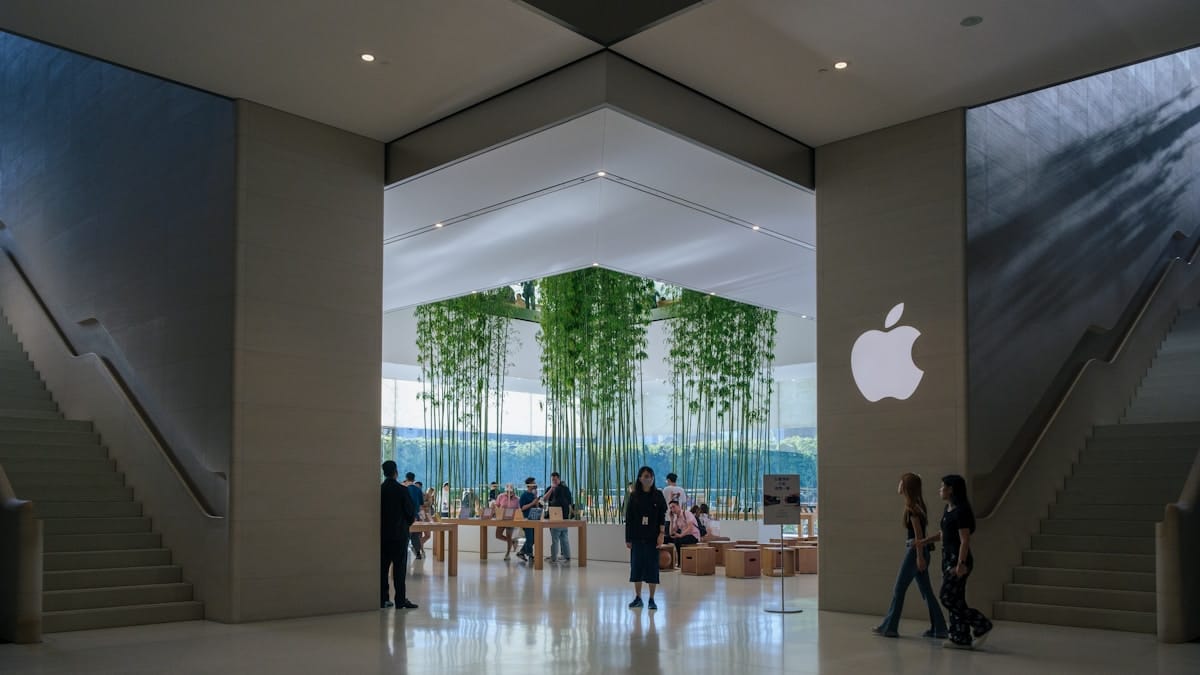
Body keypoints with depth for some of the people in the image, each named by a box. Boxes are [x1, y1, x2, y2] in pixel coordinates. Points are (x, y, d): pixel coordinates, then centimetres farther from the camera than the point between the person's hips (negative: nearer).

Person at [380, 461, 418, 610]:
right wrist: (407, 524, 12)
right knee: (400, 567, -1)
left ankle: (383, 599, 11)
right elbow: (410, 512, -8)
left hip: (382, 534, 4)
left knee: (382, 567, 9)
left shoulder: (379, 490, -2)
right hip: (399, 533, -4)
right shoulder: (402, 490, -12)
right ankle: (401, 600, -2)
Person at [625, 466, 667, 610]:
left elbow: (662, 516, -2)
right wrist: (627, 538, 1)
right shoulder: (634, 496, 2)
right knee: (636, 565, 6)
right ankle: (638, 598, 18)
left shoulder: (658, 496, 0)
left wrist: (661, 534, -12)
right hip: (637, 537, 1)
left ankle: (652, 600, 9)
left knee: (652, 567, 1)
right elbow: (628, 518, 3)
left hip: (652, 538, -1)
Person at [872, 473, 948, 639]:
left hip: (915, 550, -9)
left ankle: (889, 627, 7)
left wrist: (919, 556, -20)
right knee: (926, 591, 10)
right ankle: (938, 629, 10)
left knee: (899, 589, -1)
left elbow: (918, 533, -18)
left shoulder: (912, 507, -13)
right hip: (921, 551, 9)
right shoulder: (917, 504, 13)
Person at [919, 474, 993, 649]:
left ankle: (981, 625, 0)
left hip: (958, 559, -9)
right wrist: (924, 541, 22)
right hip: (948, 558, 9)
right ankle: (961, 638, 12)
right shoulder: (948, 509, 12)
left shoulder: (961, 511, -15)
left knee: (947, 597, -10)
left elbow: (965, 540, -20)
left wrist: (961, 564, -25)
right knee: (955, 600, 9)